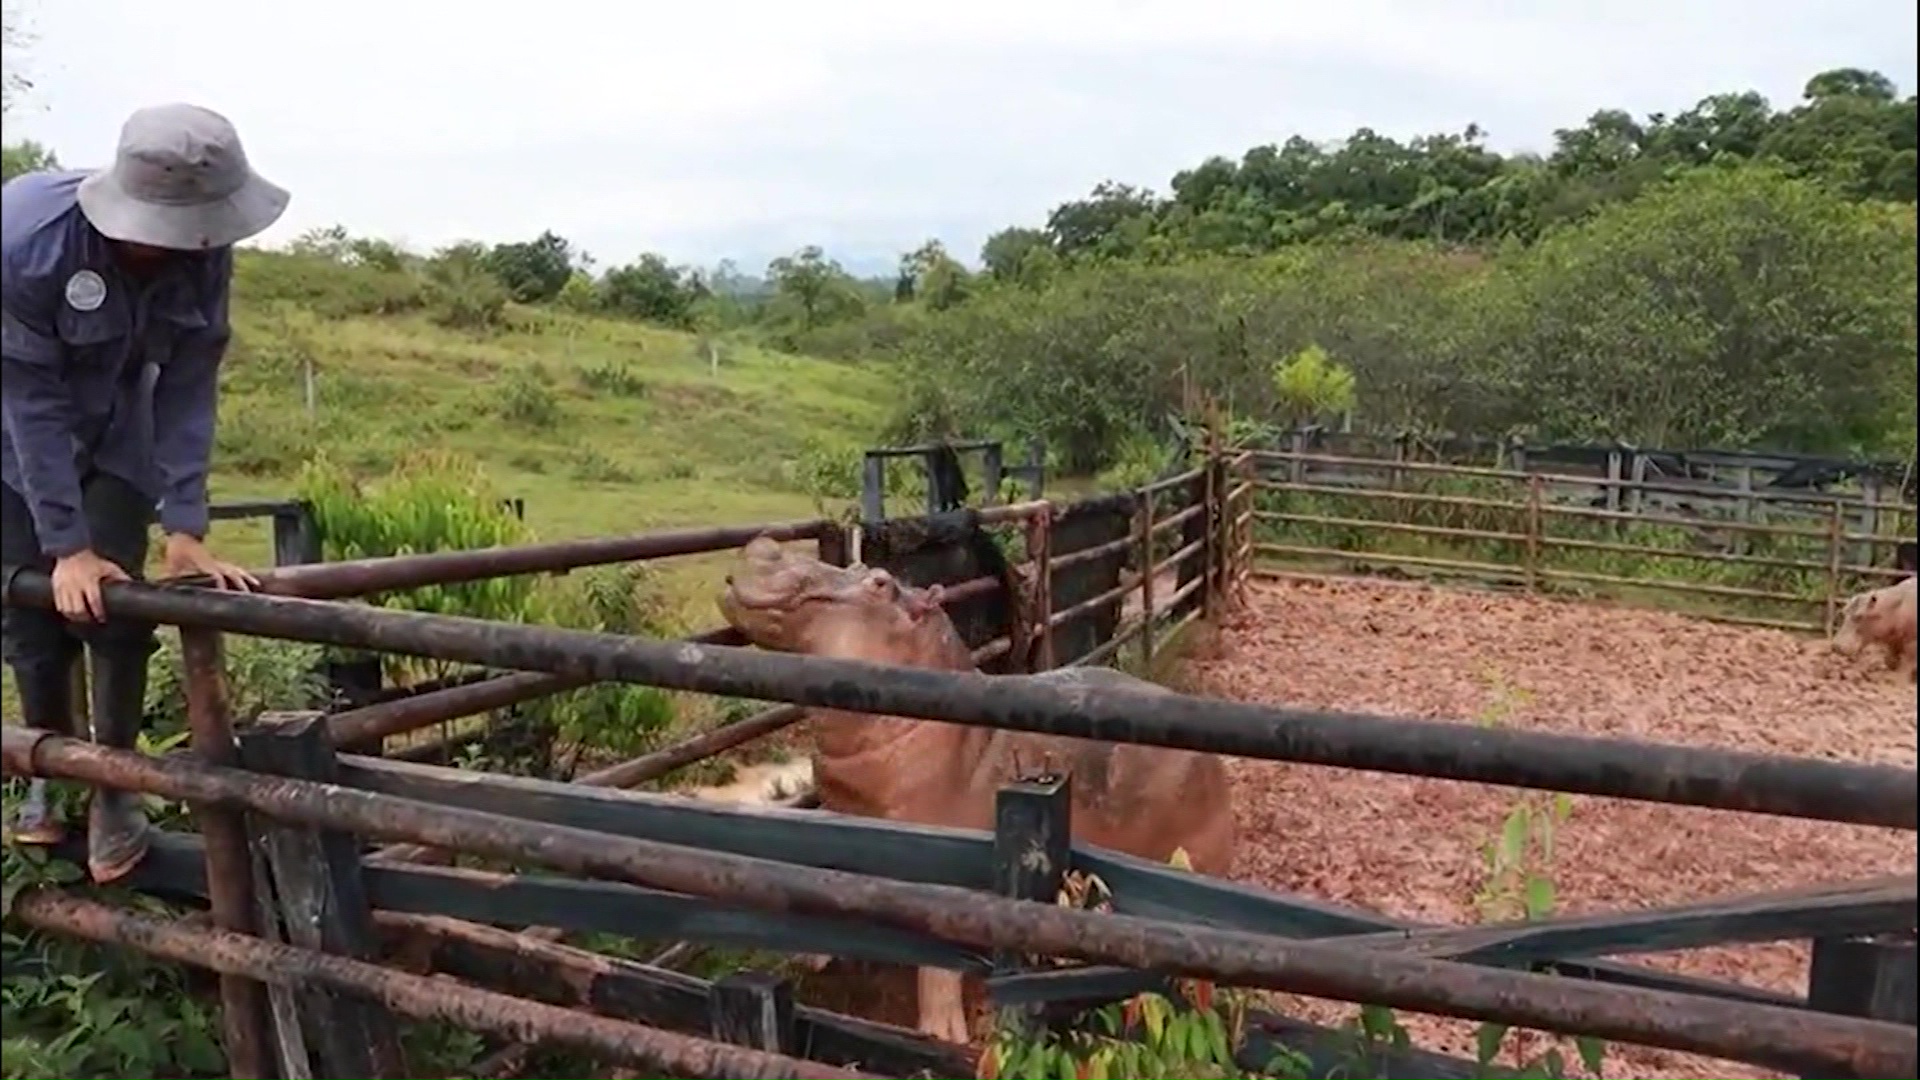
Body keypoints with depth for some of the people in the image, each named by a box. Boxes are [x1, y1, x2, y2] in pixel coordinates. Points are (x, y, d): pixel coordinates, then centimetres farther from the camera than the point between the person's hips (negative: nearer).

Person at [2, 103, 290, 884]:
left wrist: (184, 529, -25)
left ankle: (114, 788, 10)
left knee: (119, 606, -6)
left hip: (116, 435, 2)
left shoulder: (201, 257, -25)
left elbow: (188, 391, -20)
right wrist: (66, 546, -28)